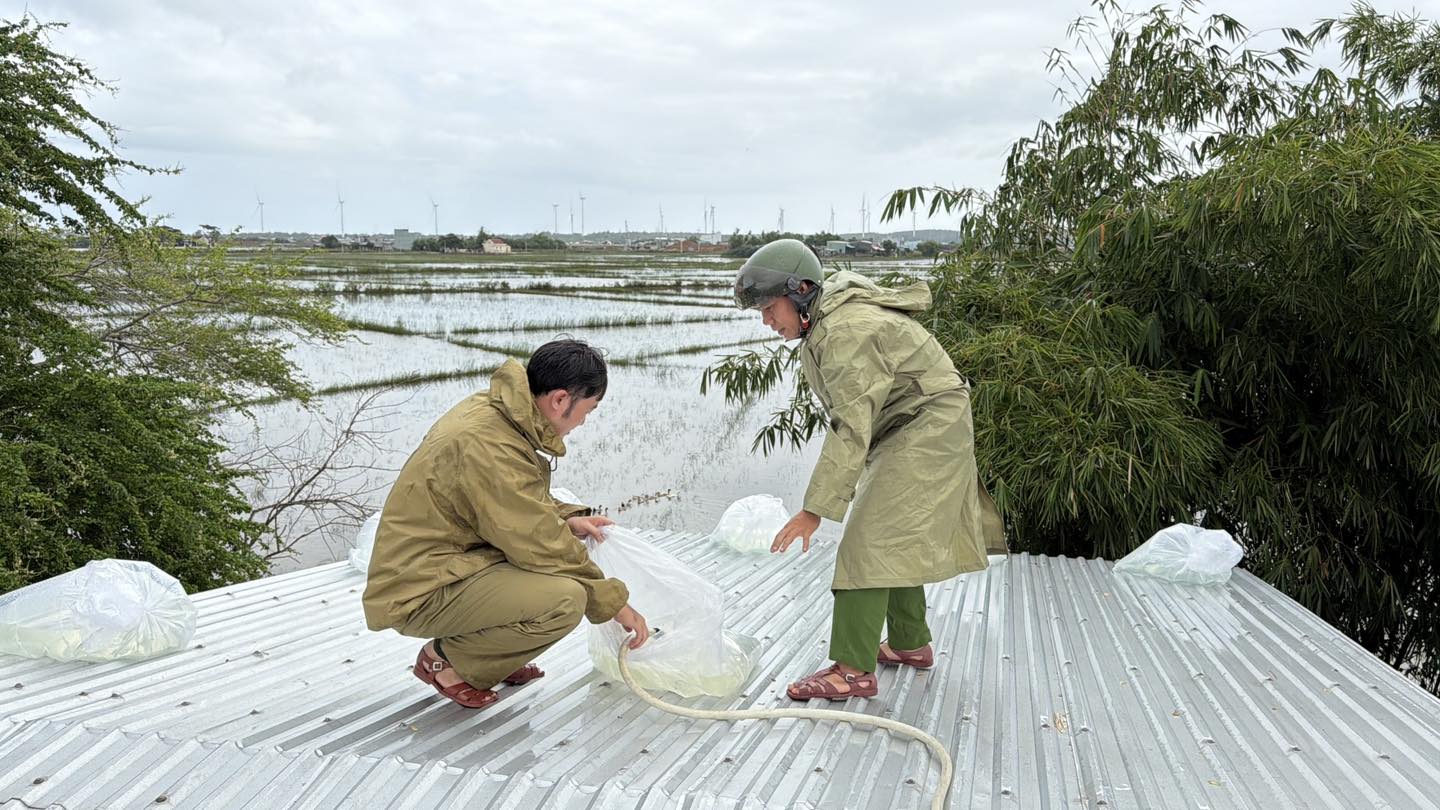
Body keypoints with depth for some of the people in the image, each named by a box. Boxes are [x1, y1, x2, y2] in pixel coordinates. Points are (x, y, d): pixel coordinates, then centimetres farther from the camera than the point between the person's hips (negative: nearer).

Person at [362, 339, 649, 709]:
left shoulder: (492, 409, 1)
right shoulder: (487, 447, -27)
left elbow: (518, 505, 19)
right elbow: (542, 548, -22)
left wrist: (564, 520, 2)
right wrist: (614, 603, -11)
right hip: (420, 594, -10)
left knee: (571, 545, 8)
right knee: (565, 598, -26)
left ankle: (486, 651, 11)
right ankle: (445, 659, -3)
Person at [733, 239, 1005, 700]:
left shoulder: (845, 332, -26)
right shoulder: (823, 324, 6)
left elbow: (850, 431, -30)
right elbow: (850, 417, 15)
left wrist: (815, 510, -30)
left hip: (926, 428, -10)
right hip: (904, 432, 10)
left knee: (871, 539, -14)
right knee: (897, 538, 17)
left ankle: (853, 670, -13)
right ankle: (910, 644, 30)